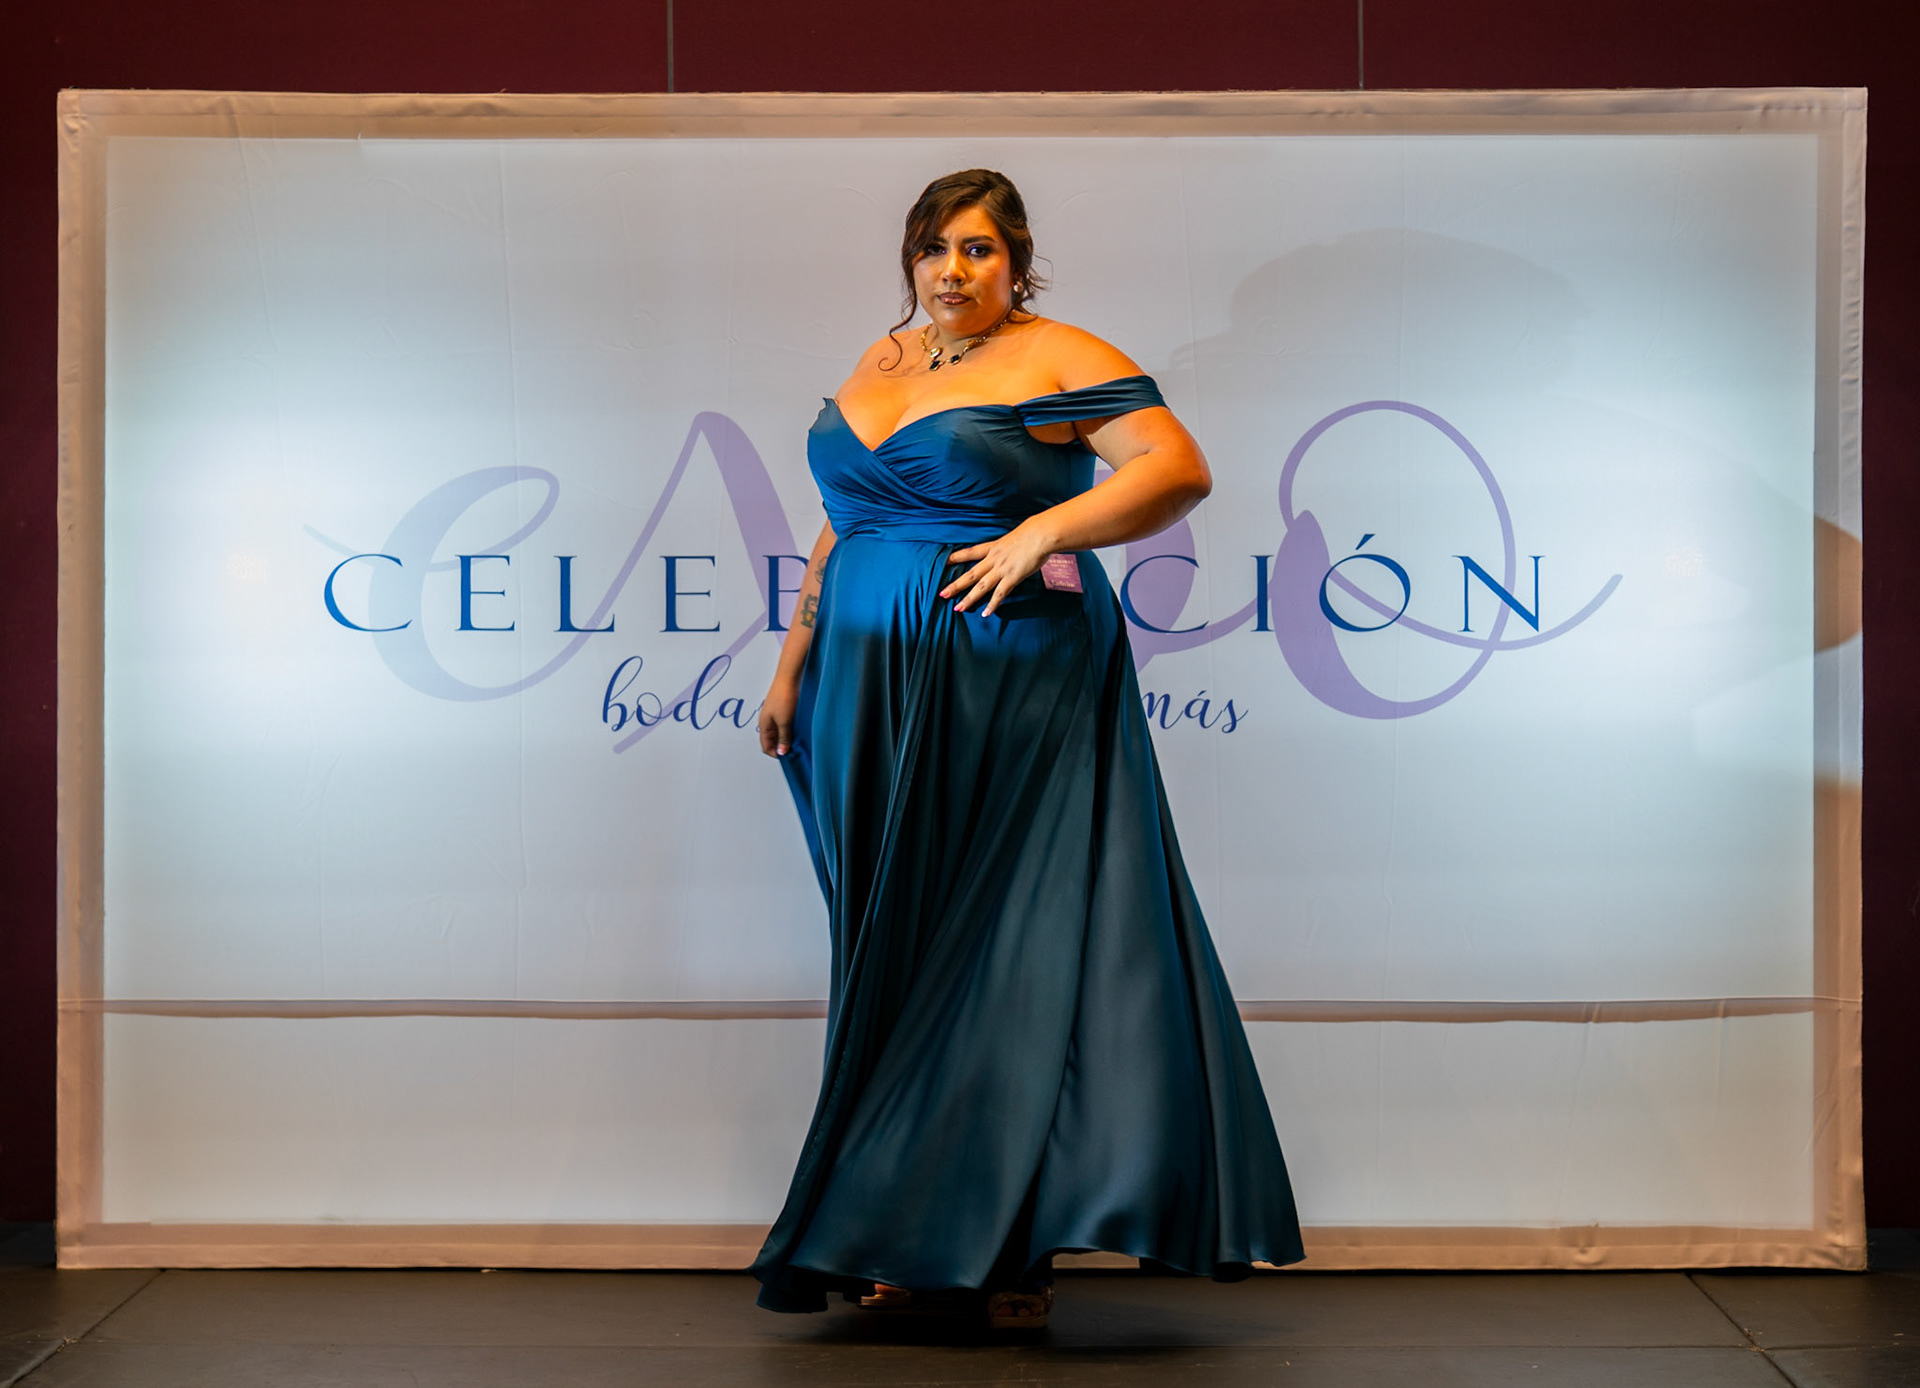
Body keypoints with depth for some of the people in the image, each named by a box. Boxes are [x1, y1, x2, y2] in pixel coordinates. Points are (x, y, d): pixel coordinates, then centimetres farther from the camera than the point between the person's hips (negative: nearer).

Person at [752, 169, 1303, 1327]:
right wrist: (795, 663, 20)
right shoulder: (879, 367, 17)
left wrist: (1047, 527, -20)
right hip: (873, 700, 6)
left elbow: (1181, 467, -12)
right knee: (896, 954, 5)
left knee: (1013, 951, -6)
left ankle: (1020, 1246, -1)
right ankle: (904, 1232, 11)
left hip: (1013, 697, -6)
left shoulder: (1060, 361, -3)